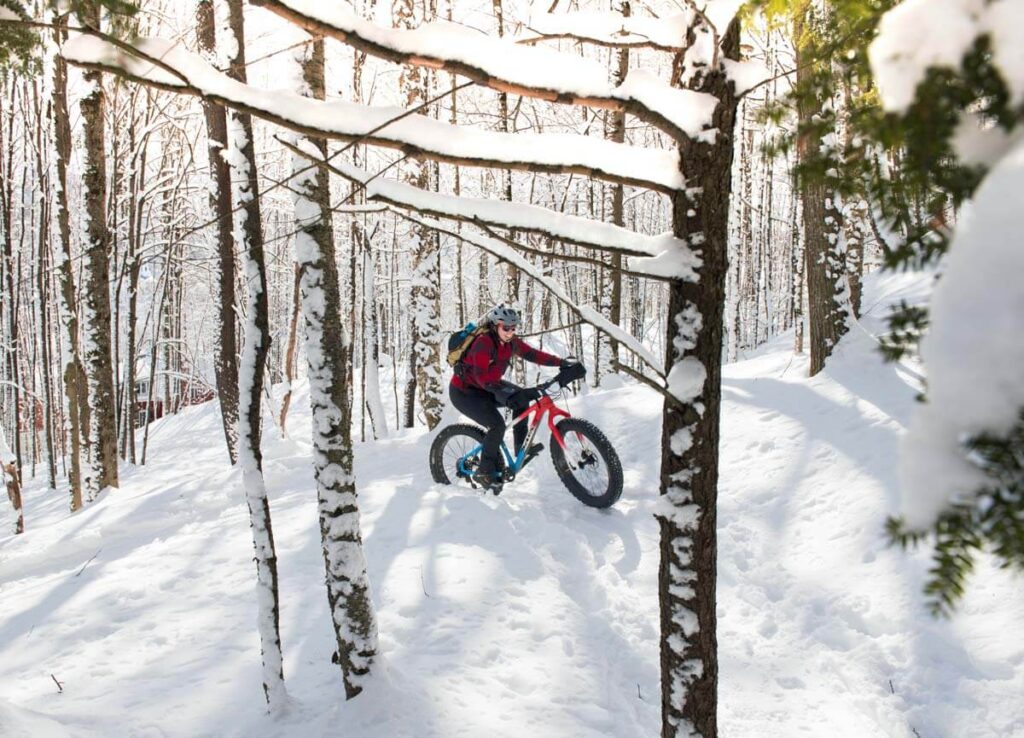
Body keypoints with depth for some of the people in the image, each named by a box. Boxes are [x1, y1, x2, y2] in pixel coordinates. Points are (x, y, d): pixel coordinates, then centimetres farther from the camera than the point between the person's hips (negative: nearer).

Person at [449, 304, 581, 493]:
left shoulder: (511, 342, -5)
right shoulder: (484, 342, -28)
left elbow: (533, 354, -1)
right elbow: (481, 376, -38)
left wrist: (563, 362, -8)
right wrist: (506, 392, -49)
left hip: (486, 387, 8)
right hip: (463, 391, -8)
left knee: (522, 398, -9)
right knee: (497, 424, -23)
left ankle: (521, 446, 1)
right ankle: (484, 472, -9)